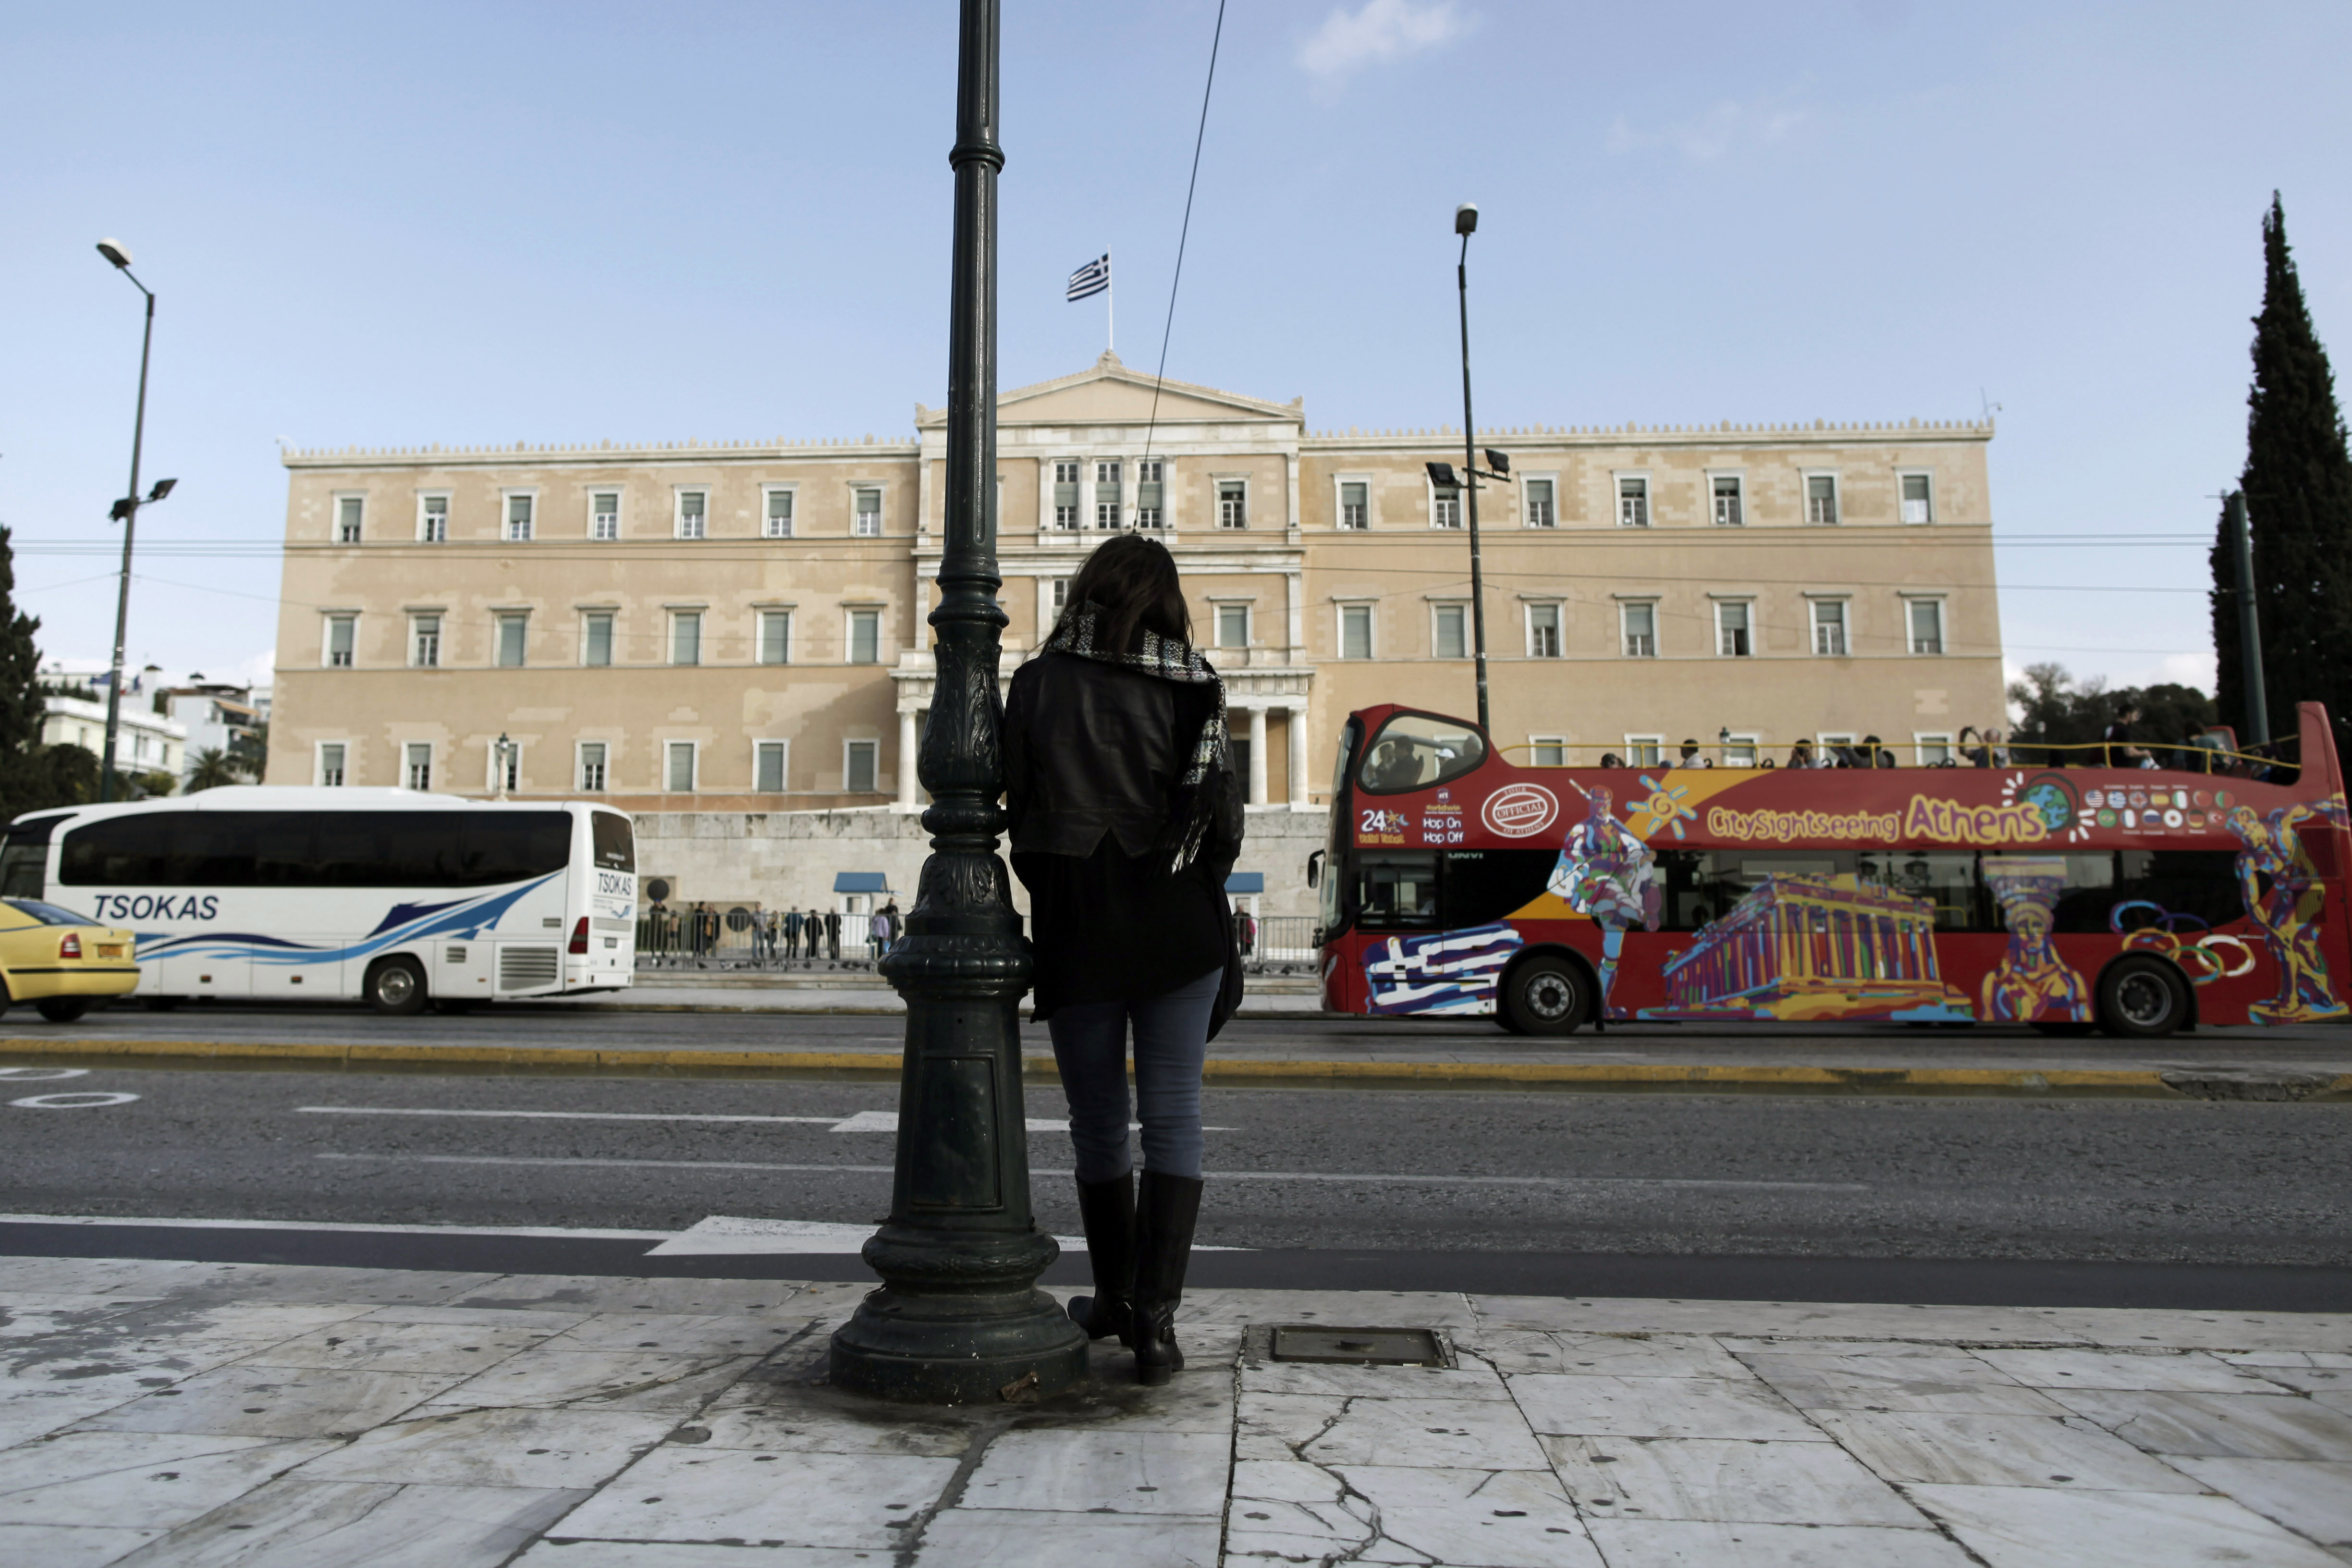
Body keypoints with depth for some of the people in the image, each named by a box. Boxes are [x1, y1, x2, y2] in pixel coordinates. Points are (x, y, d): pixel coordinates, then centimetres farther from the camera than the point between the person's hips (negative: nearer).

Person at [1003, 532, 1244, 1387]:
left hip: (1076, 932, 1)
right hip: (1177, 930, -1)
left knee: (1097, 1121, 13)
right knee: (1173, 1117, 4)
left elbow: (1018, 807, 0)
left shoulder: (1036, 683, 0)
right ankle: (1155, 1317, 0)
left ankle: (1114, 1296, 30)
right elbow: (1223, 821, -4)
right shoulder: (1192, 686, -2)